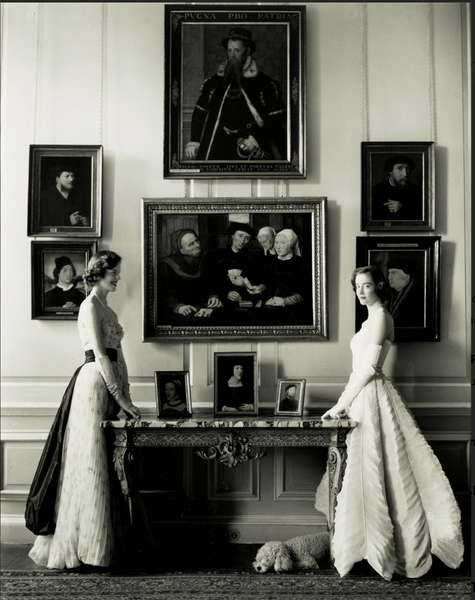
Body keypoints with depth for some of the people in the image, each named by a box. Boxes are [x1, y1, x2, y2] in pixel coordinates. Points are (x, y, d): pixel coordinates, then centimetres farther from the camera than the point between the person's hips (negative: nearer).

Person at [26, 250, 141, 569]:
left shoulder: (108, 308, 19)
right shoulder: (90, 306, -9)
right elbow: (101, 356, -16)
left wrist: (127, 397, 10)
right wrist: (121, 398, -18)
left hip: (110, 386, 9)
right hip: (94, 383, -9)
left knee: (105, 467, 10)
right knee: (88, 466, -6)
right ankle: (73, 547, 2)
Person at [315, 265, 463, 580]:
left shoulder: (380, 316, -13)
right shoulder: (372, 318, 17)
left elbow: (368, 367, -18)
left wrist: (342, 403, -16)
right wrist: (345, 402, 17)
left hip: (372, 396, -10)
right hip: (363, 395, 10)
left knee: (369, 470, -6)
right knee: (363, 471, 12)